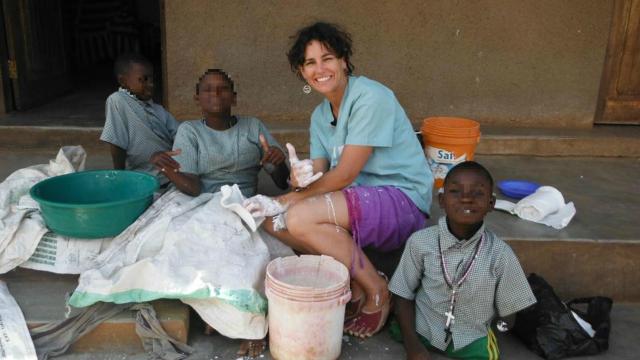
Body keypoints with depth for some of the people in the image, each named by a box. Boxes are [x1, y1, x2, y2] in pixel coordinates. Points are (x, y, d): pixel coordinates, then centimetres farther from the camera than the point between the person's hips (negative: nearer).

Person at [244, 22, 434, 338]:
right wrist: (302, 177, -24)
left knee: (300, 217, -27)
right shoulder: (320, 115, 10)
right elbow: (319, 173, 0)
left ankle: (376, 291, -7)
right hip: (360, 201, 8)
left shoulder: (370, 98, -16)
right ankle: (354, 286, 2)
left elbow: (345, 174, -19)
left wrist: (286, 200, -16)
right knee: (273, 221, -6)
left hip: (403, 199, -8)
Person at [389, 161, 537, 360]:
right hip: (422, 331, 1)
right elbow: (404, 295, -3)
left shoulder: (500, 254, -14)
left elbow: (509, 311, 0)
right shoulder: (420, 242, -14)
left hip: (472, 340, -1)